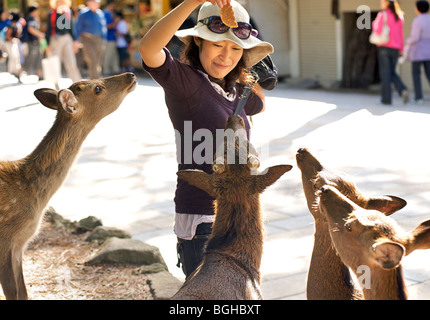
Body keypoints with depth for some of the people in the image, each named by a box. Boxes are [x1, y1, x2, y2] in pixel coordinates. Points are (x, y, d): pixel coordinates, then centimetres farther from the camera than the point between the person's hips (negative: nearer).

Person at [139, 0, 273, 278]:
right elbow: (148, 49, -32)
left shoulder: (232, 91, 11)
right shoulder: (186, 81, -12)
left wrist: (246, 71, 19)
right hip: (203, 221, -9)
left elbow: (259, 104, 35)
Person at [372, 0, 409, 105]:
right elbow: (401, 34, 10)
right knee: (392, 72, 15)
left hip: (384, 47, -5)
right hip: (395, 48, 5)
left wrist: (374, 24, 4)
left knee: (385, 73, 1)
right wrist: (401, 49, 14)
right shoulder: (399, 16, 10)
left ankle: (386, 98, 1)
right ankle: (403, 90, -8)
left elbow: (378, 30, -16)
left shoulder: (382, 15, -8)